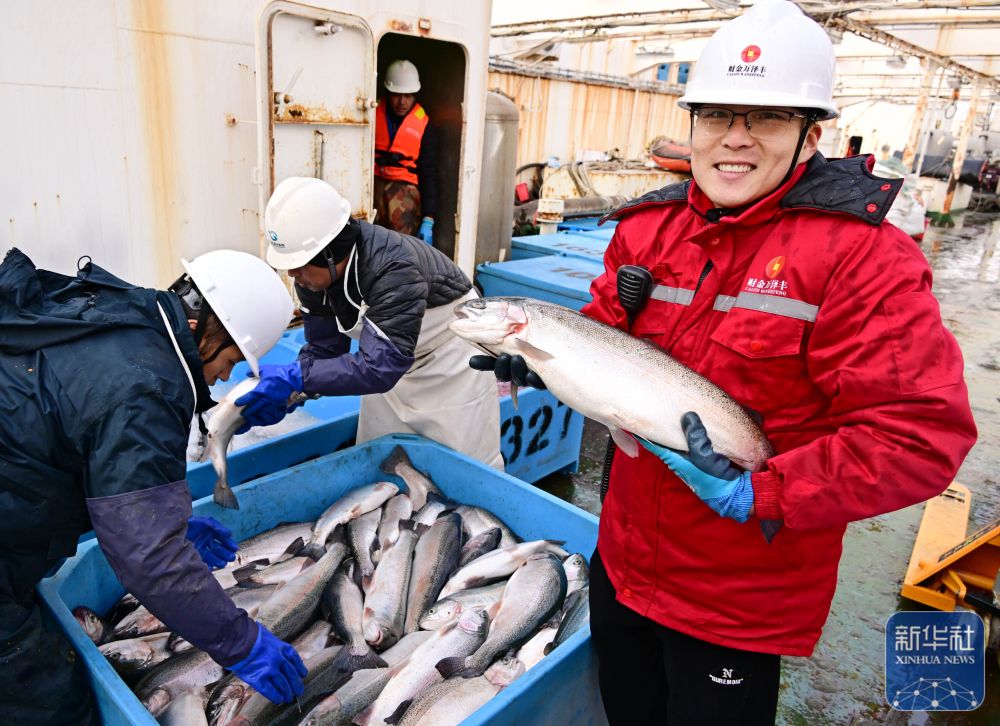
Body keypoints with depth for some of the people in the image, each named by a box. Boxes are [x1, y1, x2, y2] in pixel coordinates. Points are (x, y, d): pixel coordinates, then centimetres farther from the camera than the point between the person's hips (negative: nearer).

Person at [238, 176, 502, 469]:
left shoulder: (394, 268, -38)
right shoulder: (312, 274, -14)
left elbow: (379, 367, -42)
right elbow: (323, 349, -7)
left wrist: (293, 377, -43)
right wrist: (280, 390, -24)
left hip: (452, 353, -7)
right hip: (393, 359, 7)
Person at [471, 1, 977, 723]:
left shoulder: (861, 255, -20)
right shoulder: (644, 229, -2)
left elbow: (922, 433, -23)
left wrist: (758, 495, -26)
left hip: (742, 601, -5)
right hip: (624, 558, 6)